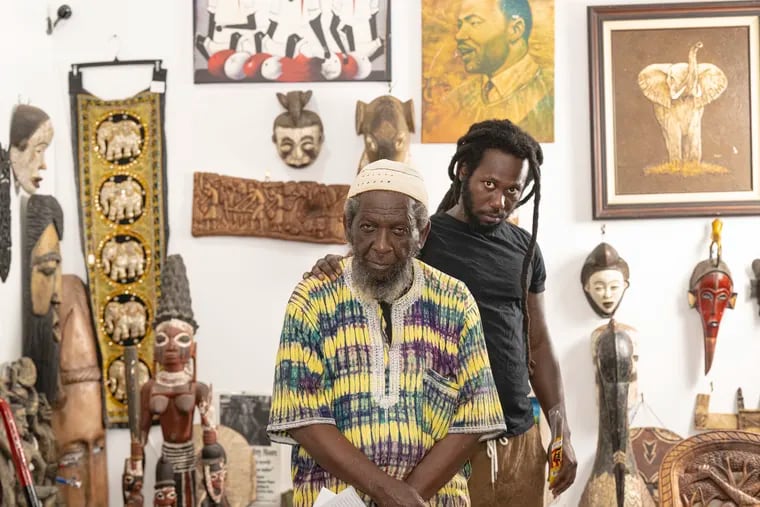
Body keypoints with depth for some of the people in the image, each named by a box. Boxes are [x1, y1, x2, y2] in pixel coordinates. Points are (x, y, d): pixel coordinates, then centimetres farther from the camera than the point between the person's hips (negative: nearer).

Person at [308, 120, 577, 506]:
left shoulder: (525, 249, 10)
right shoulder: (422, 237, -4)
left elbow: (538, 344, 15)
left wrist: (562, 433, 11)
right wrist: (331, 269, -31)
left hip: (521, 440, 5)